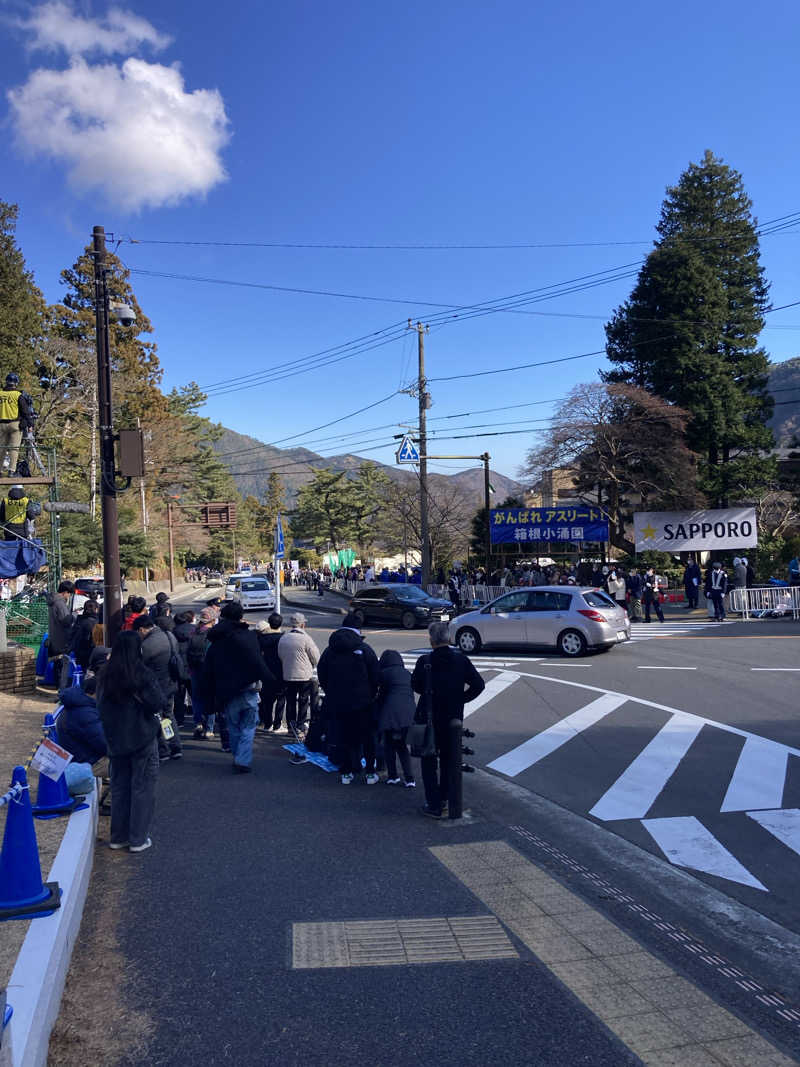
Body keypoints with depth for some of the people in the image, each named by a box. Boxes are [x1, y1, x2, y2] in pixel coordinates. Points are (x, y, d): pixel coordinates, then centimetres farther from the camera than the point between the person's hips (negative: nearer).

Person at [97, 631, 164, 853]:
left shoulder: (105, 674, 0)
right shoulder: (142, 674, -17)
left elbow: (100, 705, 11)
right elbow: (157, 703, -17)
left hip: (115, 739, 5)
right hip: (142, 738, -5)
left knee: (119, 787, 16)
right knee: (142, 788, 6)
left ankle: (118, 836, 24)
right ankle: (138, 839, 10)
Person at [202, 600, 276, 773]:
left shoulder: (215, 643, 9)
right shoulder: (248, 636, -4)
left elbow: (208, 673, 12)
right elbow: (258, 662, -11)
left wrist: (211, 698, 17)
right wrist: (269, 681, -6)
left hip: (227, 694, 3)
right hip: (249, 690, -3)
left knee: (234, 729, 19)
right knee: (248, 727, 7)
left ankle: (239, 758, 24)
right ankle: (243, 761, -3)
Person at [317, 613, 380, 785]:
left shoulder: (329, 650, 1)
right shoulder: (364, 649, -7)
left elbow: (322, 676, 7)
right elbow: (375, 676, -5)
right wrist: (370, 695, 9)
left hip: (337, 703, 2)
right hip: (362, 702, -2)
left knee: (343, 738, 12)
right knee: (367, 737, 9)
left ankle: (346, 772, 15)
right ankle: (370, 773, 11)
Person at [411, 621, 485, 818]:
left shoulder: (425, 662, -15)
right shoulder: (461, 660, -7)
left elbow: (415, 686, -3)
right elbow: (479, 684, -8)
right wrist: (461, 698, 2)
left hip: (429, 718, -3)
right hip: (454, 719, 3)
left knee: (429, 761, 9)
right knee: (449, 759, 20)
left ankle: (434, 805, 7)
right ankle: (444, 798, 32)